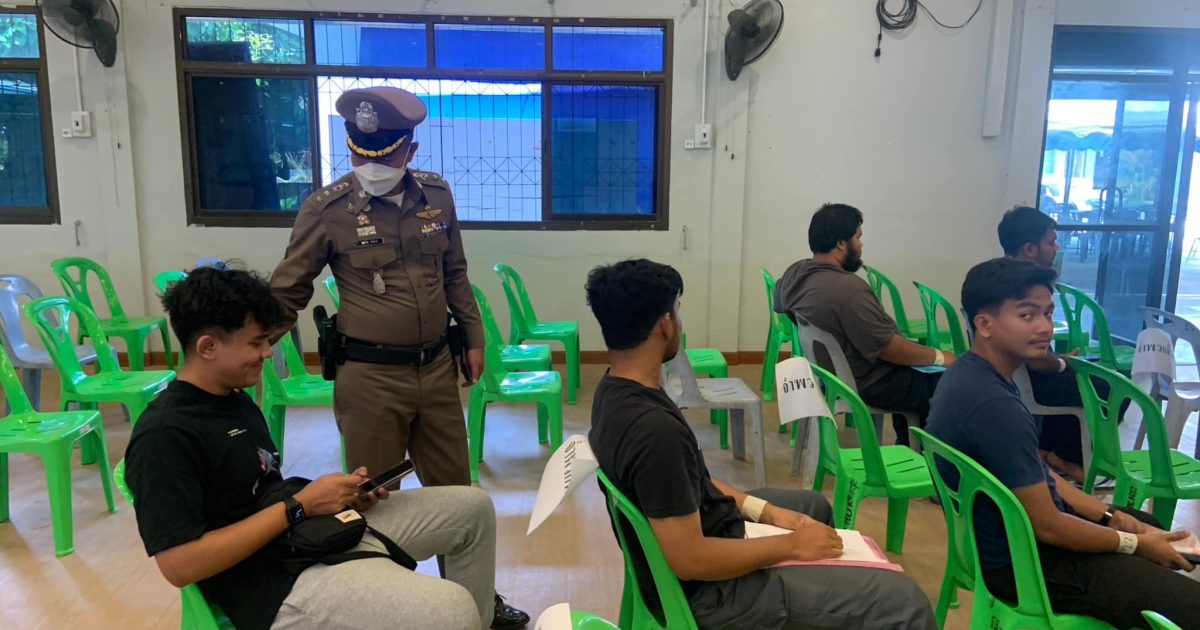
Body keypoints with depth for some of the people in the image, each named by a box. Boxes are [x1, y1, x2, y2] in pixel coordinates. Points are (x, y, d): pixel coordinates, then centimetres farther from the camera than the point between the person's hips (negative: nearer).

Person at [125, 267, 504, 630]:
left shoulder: (234, 399, 12)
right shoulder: (164, 435, -18)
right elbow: (179, 564, -23)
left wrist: (340, 494, 0)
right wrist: (299, 507, -20)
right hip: (277, 584, -10)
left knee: (473, 508, 11)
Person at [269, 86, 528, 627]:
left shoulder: (437, 195, 2)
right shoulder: (327, 208, -10)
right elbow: (288, 291, -2)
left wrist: (473, 337, 16)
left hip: (436, 369, 4)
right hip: (370, 377, -4)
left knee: (454, 490, 17)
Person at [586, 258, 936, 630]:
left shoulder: (615, 391, -3)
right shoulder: (653, 429, -34)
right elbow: (690, 560, -30)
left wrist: (762, 510, 5)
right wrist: (792, 546, -17)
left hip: (693, 526, 10)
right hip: (705, 588, -10)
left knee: (814, 505, 32)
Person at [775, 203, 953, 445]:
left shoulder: (793, 274, -3)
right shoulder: (849, 289, -31)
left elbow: (780, 307, 19)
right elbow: (889, 348, -26)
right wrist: (940, 357, -10)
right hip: (865, 384, -10)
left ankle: (907, 446, 34)